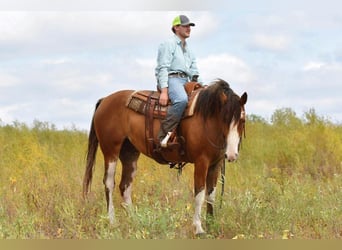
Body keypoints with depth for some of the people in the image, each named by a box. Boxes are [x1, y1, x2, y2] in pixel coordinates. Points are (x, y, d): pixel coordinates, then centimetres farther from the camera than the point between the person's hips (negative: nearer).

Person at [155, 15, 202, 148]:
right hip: (171, 78, -9)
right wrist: (164, 91, -19)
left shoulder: (188, 51, 28)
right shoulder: (168, 44, 2)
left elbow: (194, 72, 26)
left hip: (185, 81, 9)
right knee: (181, 100, -38)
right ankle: (164, 134, -39)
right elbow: (163, 68, -8)